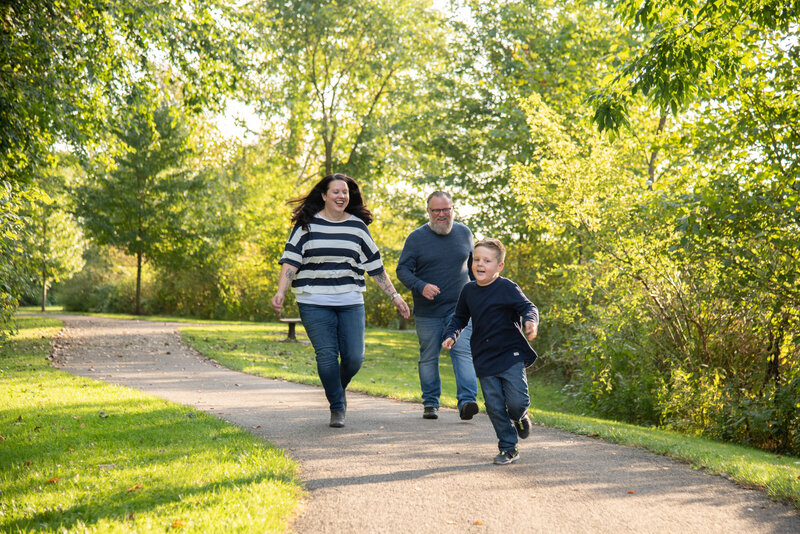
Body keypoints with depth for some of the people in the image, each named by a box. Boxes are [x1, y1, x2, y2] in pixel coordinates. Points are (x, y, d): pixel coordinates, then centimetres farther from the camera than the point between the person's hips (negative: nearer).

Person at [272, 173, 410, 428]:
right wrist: (281, 292, -15)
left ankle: (339, 388, 29)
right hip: (315, 303, -2)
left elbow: (375, 266, 13)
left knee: (354, 357, -4)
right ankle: (337, 408, 7)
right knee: (327, 355, -9)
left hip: (351, 302, 2)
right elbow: (291, 260, -1)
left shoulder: (357, 226, 9)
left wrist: (394, 296, 11)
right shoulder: (307, 224, 3)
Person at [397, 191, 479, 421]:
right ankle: (430, 403, 21)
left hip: (459, 308, 1)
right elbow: (402, 270, -5)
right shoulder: (416, 237, -3)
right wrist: (421, 286, -23)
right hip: (428, 311, -1)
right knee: (428, 357, 7)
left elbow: (473, 266, 20)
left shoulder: (464, 233, 6)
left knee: (463, 351, -14)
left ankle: (467, 401, -19)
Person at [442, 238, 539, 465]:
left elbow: (528, 307, -15)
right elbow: (460, 317, 20)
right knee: (494, 406, 1)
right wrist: (451, 335, 5)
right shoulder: (468, 291, 7)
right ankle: (508, 448, 15)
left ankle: (519, 417, 27)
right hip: (484, 359, 4)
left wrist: (531, 321, -37)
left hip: (511, 354, -4)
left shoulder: (507, 288, -9)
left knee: (517, 401, -11)